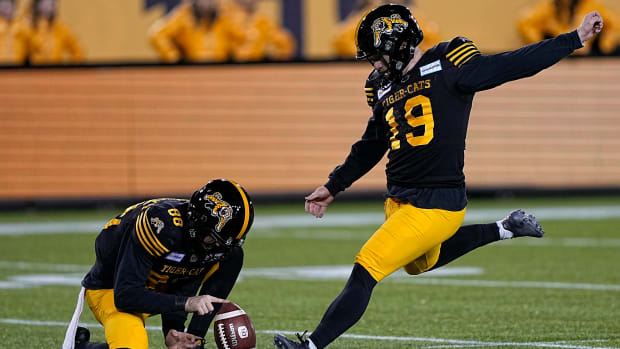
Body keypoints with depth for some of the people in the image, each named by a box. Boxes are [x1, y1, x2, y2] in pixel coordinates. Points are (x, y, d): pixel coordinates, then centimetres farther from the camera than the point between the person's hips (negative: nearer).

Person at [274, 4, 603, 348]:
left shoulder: (446, 67, -9)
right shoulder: (387, 90, 13)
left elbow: (516, 64, -9)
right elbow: (369, 149, 26)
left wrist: (576, 38, -11)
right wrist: (333, 187, 30)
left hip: (436, 205, -9)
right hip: (400, 201, 9)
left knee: (365, 273, -12)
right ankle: (504, 230, 36)